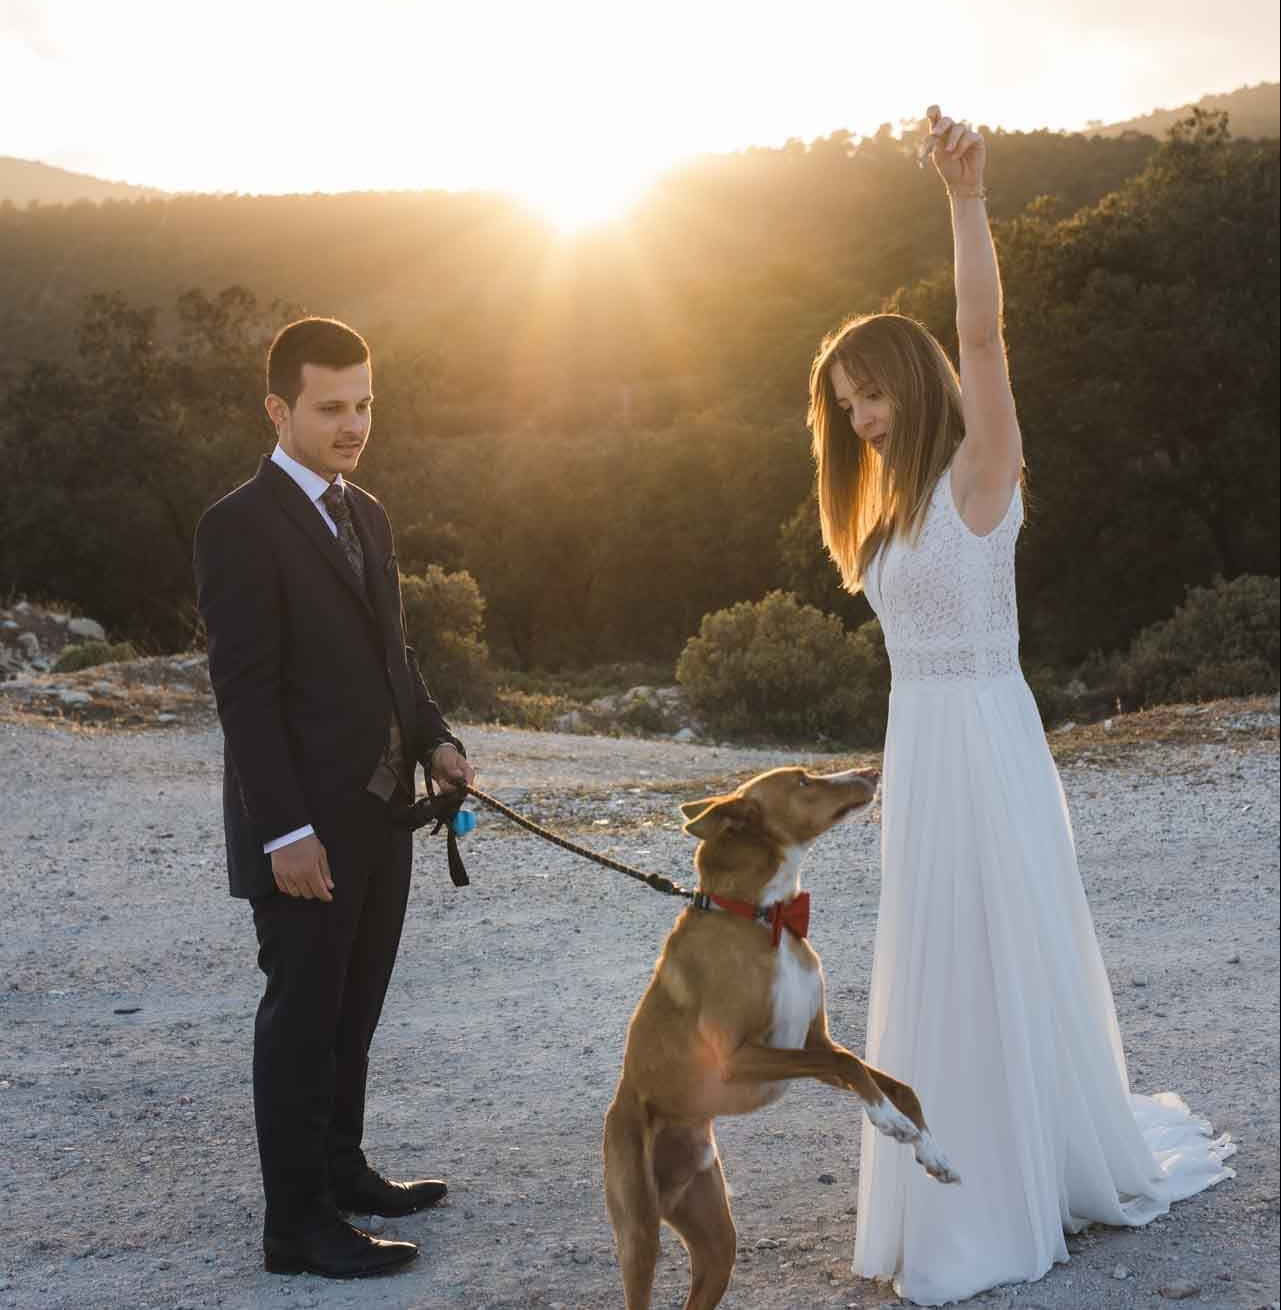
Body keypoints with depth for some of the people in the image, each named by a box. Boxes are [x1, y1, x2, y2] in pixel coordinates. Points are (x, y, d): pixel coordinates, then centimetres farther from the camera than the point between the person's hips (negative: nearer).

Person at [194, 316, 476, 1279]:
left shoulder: (366, 515, 12)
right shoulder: (241, 527, -14)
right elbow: (244, 691, -18)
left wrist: (435, 739, 2)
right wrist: (287, 831, -21)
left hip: (381, 813, 8)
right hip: (304, 828, -8)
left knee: (353, 1008, 18)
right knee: (303, 1017, 1)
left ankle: (339, 1169, 33)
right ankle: (297, 1224, 12)